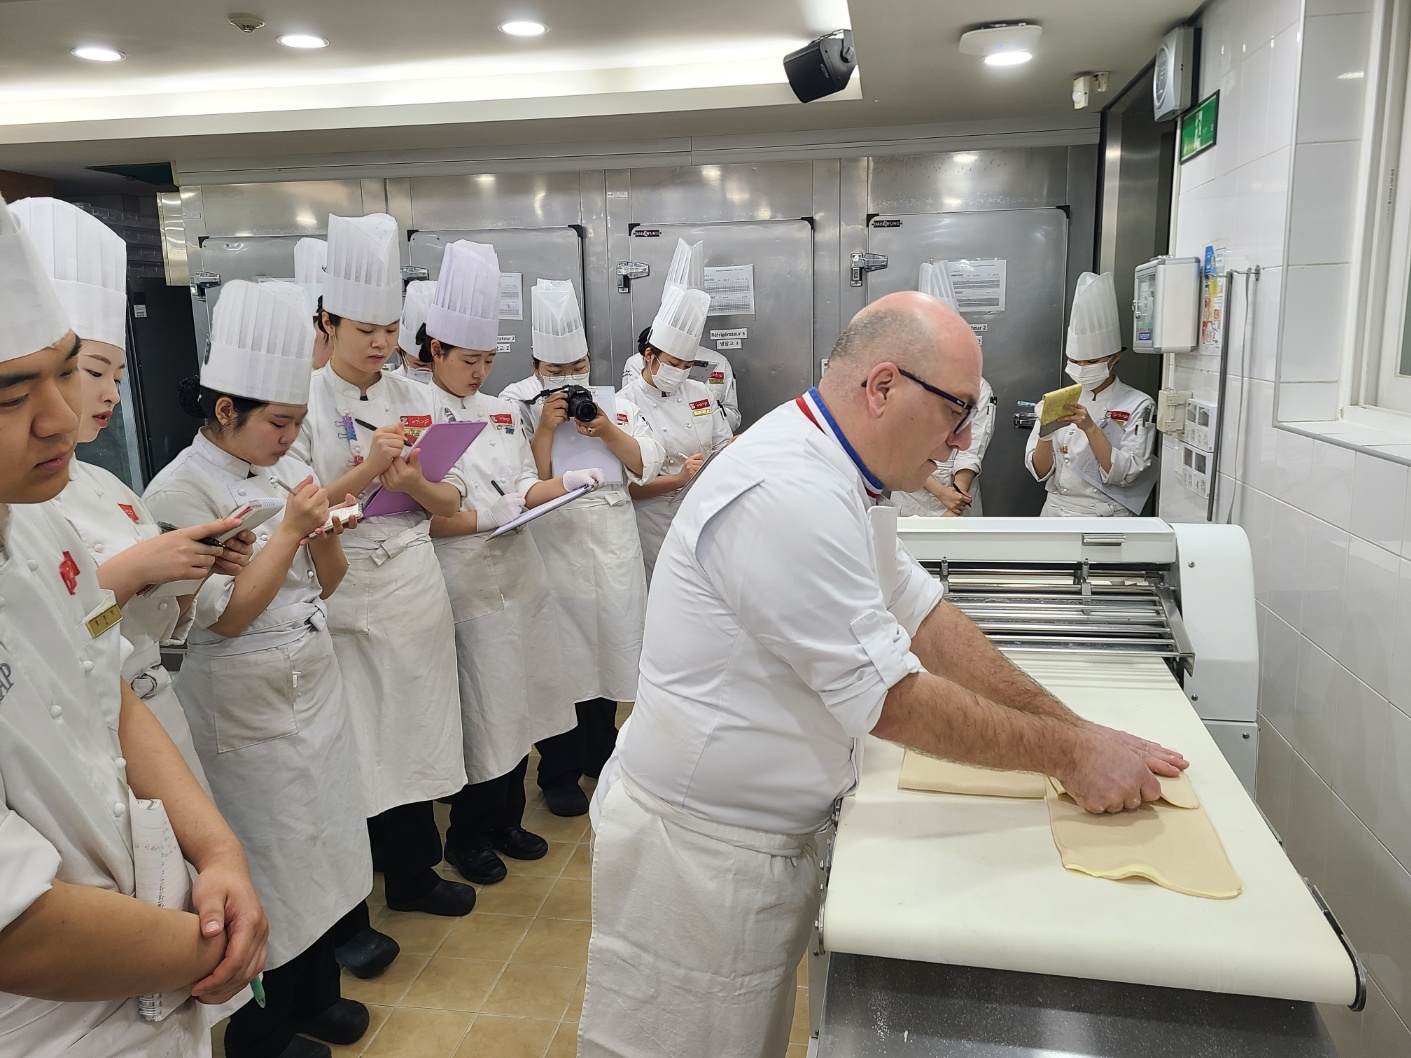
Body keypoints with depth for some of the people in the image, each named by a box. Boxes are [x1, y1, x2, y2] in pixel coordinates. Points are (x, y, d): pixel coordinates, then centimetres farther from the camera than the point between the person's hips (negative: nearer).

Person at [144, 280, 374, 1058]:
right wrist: (289, 528, -23)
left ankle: (315, 994, 39)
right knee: (268, 869, 8)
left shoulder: (284, 472, 4)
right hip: (246, 707, -6)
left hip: (314, 688, 7)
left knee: (318, 848, 18)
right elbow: (226, 616, -19)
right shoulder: (181, 490, -16)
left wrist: (327, 534, -12)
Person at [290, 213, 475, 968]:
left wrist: (413, 482, -14)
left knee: (415, 731, 15)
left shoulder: (413, 398, 7)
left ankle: (411, 875, 36)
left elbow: (451, 501, 6)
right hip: (343, 594, -4)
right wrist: (366, 471, -23)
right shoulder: (305, 401, -6)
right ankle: (348, 918, 21)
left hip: (414, 586, 5)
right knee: (349, 749, 2)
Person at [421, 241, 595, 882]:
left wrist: (572, 480, -4)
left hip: (517, 575, 7)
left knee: (518, 702, 14)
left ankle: (506, 820, 33)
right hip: (466, 583, -6)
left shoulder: (503, 412, 11)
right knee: (478, 710, 4)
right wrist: (487, 518, -24)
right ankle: (467, 836, 25)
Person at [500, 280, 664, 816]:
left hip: (612, 547, 4)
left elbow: (646, 464, 2)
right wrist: (545, 429, -18)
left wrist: (607, 431, -11)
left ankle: (601, 753, 34)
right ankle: (559, 772, 18)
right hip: (554, 546, -4)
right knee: (560, 656, 1)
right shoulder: (516, 406, -2)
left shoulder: (614, 402, 10)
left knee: (609, 642, 14)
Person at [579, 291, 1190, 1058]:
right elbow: (890, 700, -24)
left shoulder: (822, 469, 5)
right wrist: (1067, 753, -12)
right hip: (698, 852, -9)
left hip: (761, 838, 9)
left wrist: (1074, 730, 2)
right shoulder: (786, 494, -28)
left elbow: (922, 612, 6)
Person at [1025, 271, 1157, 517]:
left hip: (1106, 518, -2)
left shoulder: (1138, 406, -2)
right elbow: (1040, 471, 1)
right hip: (1056, 515, 2)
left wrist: (1090, 427, -20)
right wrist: (1046, 432, -16)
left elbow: (1122, 474, -11)